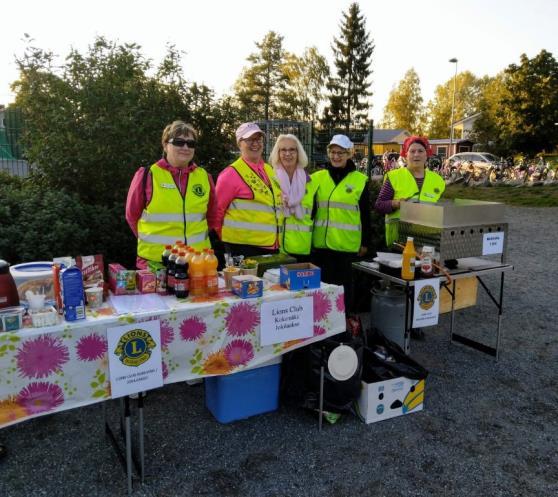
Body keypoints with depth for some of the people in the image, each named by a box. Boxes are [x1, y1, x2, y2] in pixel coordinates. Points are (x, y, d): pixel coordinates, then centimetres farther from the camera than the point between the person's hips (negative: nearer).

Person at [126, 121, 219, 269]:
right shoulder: (147, 175, -5)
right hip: (155, 261, -3)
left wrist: (197, 237, 13)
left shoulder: (204, 176, 5)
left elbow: (212, 216, 18)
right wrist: (154, 240, 10)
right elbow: (132, 215, 6)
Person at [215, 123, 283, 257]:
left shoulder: (269, 170, 11)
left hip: (271, 245, 7)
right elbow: (217, 210, -8)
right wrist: (227, 236, 0)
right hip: (243, 246, -7)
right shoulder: (232, 173, -11)